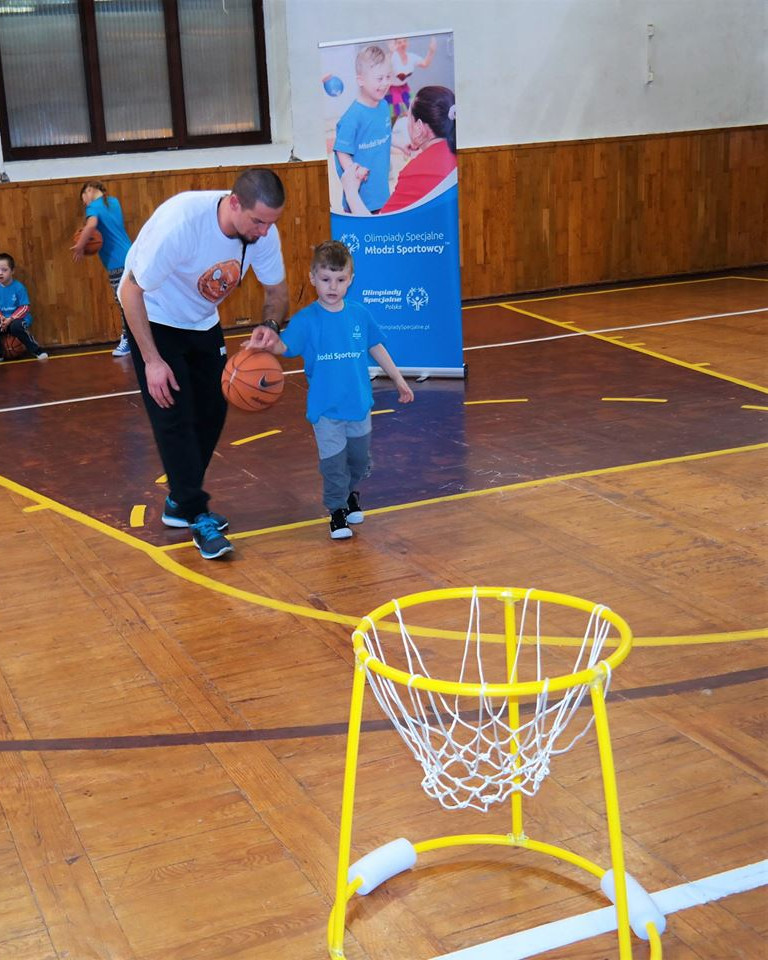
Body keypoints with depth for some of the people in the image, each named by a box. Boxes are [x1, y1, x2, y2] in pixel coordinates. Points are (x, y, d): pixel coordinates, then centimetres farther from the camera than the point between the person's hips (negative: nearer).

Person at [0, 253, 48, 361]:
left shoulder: (18, 287, -11)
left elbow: (25, 308, -12)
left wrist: (11, 319, -21)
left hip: (19, 318, -4)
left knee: (16, 327, -38)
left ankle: (37, 350, -17)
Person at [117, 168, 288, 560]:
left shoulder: (262, 230, -20)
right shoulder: (180, 222, -37)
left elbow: (276, 288, -3)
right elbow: (132, 290, -27)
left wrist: (270, 326, -25)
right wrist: (152, 361, -27)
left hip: (202, 321, 6)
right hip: (153, 319, -6)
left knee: (212, 412, 7)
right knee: (174, 417, -10)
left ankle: (179, 502, 23)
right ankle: (197, 516, -2)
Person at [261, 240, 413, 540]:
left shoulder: (359, 315, 0)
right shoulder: (306, 319, -10)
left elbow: (376, 347, 11)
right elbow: (283, 344, -24)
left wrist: (398, 380, 16)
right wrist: (266, 344, -47)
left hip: (359, 404, 3)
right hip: (325, 409, -3)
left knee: (360, 458, 17)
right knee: (333, 462, 1)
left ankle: (351, 493, 44)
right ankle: (337, 509, 21)